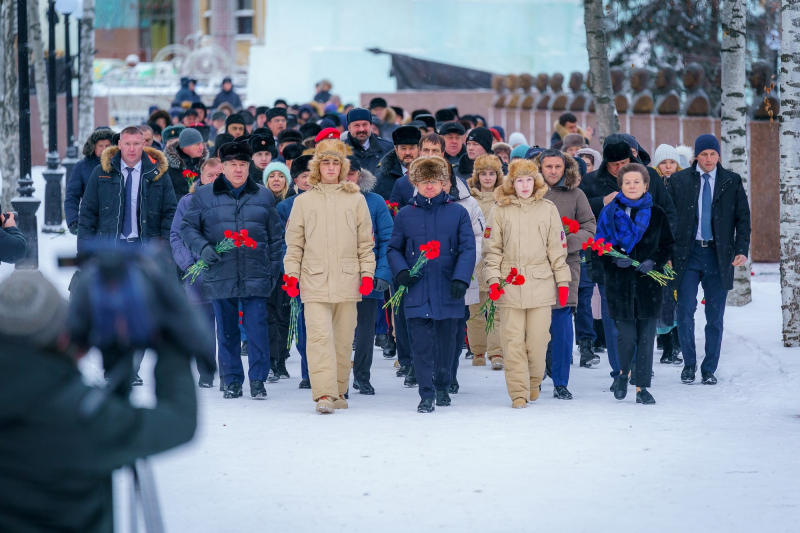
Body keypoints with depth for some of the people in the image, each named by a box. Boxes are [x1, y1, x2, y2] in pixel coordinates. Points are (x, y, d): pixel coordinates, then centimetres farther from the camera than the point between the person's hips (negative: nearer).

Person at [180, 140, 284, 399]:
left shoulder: (264, 196, 10)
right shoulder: (204, 196, 7)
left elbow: (275, 237, 13)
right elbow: (187, 227, 9)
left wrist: (274, 269, 7)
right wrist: (203, 248, -9)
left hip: (255, 278, 0)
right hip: (220, 277, 0)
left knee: (257, 328, -5)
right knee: (226, 331, 6)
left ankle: (258, 380, 2)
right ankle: (232, 380, 15)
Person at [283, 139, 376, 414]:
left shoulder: (356, 200, 9)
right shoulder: (303, 201, 9)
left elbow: (365, 242, 11)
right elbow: (294, 243, 10)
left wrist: (367, 273, 2)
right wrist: (291, 273, 0)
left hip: (347, 282, 1)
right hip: (315, 281, -1)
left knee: (343, 339, 5)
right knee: (319, 336, -13)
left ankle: (338, 391, 16)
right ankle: (324, 394, -19)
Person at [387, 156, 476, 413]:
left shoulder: (457, 213, 3)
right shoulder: (404, 215, 6)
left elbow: (468, 248, 0)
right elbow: (394, 249, 12)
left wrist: (461, 278, -13)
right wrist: (401, 271, -7)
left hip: (448, 292, 0)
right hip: (417, 293, 0)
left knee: (446, 341, 11)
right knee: (421, 344, -6)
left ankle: (442, 386, 30)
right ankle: (426, 394, -2)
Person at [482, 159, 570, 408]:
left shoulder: (548, 209, 7)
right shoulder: (500, 210, 5)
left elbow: (557, 248, 9)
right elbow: (492, 248, 6)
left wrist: (563, 281, 6)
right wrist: (493, 279, -4)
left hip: (541, 284, 0)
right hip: (510, 286, 0)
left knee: (538, 339, -1)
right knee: (513, 341, -3)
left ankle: (534, 382, 22)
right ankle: (518, 392, 2)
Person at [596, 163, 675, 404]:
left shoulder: (656, 214, 6)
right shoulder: (610, 213, 4)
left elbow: (668, 246, 10)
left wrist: (654, 262, -9)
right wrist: (615, 259, -14)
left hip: (648, 282, 1)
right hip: (619, 282, -1)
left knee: (646, 337, 0)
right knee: (626, 335, -5)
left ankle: (642, 387, 7)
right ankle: (624, 372, 25)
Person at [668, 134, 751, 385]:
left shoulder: (732, 181, 6)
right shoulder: (678, 181, 4)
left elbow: (743, 218, 6)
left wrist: (742, 250, -6)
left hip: (719, 256, 1)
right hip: (688, 254, -1)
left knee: (715, 316, 3)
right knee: (685, 312, -5)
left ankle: (709, 369, 13)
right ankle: (689, 364, 13)